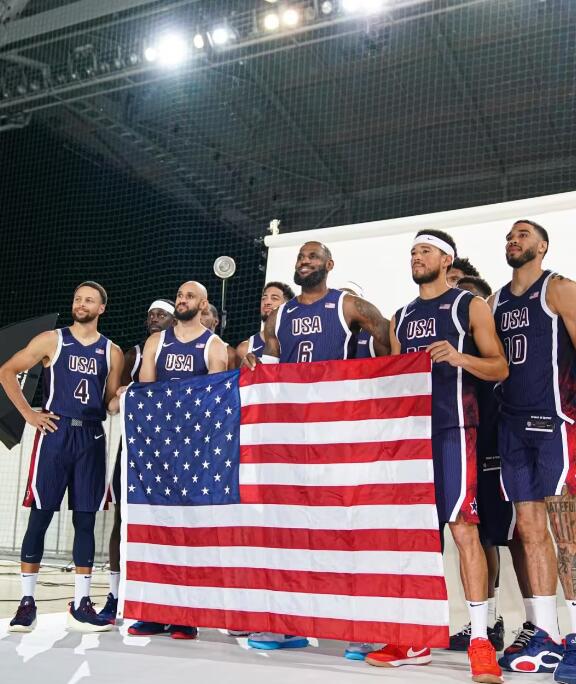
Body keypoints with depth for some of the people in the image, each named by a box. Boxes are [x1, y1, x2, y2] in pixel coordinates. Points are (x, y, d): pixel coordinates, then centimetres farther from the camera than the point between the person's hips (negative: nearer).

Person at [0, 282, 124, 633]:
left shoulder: (112, 352, 12)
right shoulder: (52, 340, 5)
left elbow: (111, 402, 13)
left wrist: (122, 399, -11)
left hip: (91, 437, 2)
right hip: (55, 432, -2)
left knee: (85, 520, 3)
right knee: (40, 516, -2)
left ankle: (81, 604, 9)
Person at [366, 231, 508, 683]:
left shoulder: (470, 306, 4)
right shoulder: (402, 317, 19)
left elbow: (500, 369, -1)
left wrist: (459, 358, -18)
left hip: (452, 428, -5)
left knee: (463, 527, -10)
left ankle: (480, 639, -3)